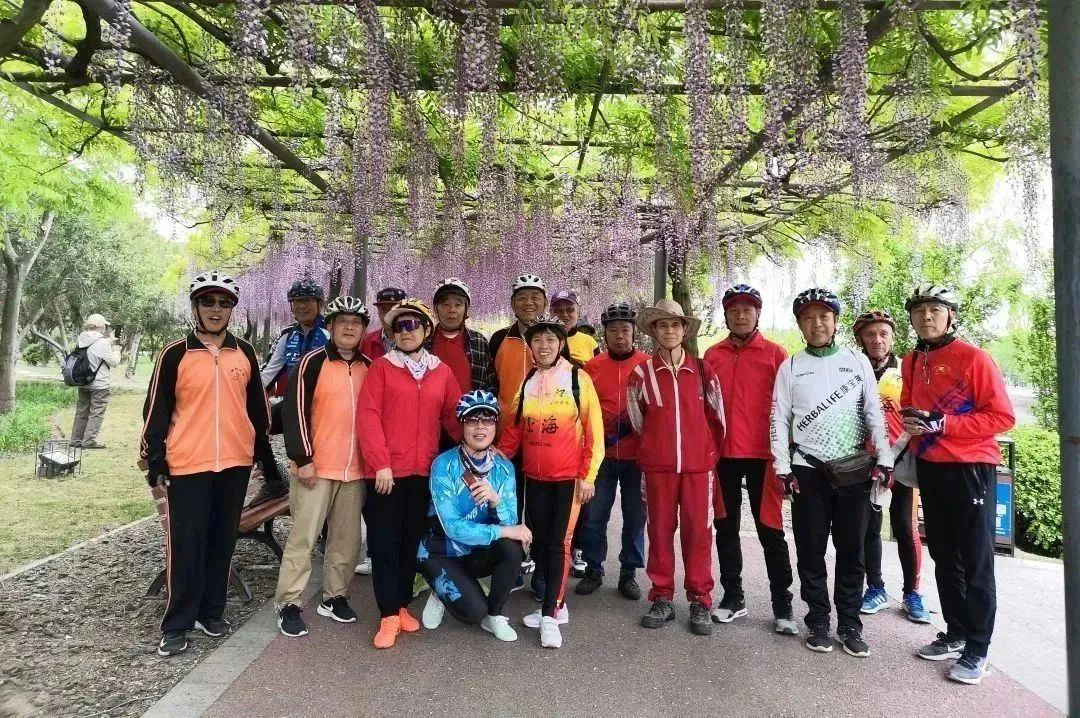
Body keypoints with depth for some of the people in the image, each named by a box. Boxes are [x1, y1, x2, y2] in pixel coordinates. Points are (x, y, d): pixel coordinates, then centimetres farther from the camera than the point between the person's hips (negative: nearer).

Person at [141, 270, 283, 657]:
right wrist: (154, 461, -4)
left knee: (222, 543, 12)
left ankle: (212, 611, 26)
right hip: (188, 465, -3)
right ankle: (177, 624, 15)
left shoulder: (244, 353, 6)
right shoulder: (175, 354, -3)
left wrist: (266, 454, 14)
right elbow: (157, 409, -1)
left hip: (235, 463, 3)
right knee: (186, 548, 2)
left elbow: (257, 406, 13)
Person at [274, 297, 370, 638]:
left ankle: (334, 596, 26)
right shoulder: (313, 362, -6)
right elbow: (295, 411, -10)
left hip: (356, 469, 5)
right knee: (303, 537, 0)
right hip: (316, 467, -5)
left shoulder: (369, 367, 9)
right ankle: (288, 604, 12)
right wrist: (303, 458, -14)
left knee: (347, 538, 11)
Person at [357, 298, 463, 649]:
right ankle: (389, 616, 10)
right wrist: (380, 463, -15)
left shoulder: (441, 372, 9)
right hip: (386, 471, -3)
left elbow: (454, 417, 11)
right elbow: (368, 416, -8)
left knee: (411, 541, 13)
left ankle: (402, 605, 27)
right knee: (384, 542, 2)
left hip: (423, 472, 3)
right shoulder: (381, 367, -1)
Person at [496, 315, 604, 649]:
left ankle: (550, 616, 2)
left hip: (568, 477, -5)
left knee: (558, 543, -4)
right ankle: (557, 605, 24)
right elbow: (513, 430, 11)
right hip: (534, 478, 5)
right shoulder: (527, 383, 7)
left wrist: (588, 475, -10)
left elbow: (594, 430, -7)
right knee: (538, 542, 9)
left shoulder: (578, 379, -6)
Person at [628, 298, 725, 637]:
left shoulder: (702, 370, 2)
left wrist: (710, 448, 11)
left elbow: (716, 415, 9)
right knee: (660, 529, 7)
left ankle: (700, 601, 16)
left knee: (697, 530, 4)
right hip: (657, 463, 0)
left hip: (697, 461, 0)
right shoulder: (642, 372, 0)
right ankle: (662, 598, 18)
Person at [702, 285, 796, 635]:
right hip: (722, 454, 3)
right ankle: (733, 597, 25)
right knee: (726, 527, 11)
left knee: (770, 529, 4)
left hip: (761, 454, -3)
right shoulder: (712, 355, 7)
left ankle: (782, 605, 15)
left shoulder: (775, 354, 0)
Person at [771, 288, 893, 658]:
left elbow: (874, 413, 3)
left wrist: (884, 460, -4)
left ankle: (850, 625, 19)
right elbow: (779, 421, 1)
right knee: (811, 550, 5)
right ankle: (818, 623, 18)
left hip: (854, 469, 1)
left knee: (851, 551, 6)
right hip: (808, 471, 0)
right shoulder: (790, 367, 3)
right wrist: (783, 469, -4)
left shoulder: (858, 361, 5)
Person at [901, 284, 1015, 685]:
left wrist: (943, 423, -22)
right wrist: (909, 422, -1)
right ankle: (956, 634, 28)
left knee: (976, 563, 2)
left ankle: (977, 650, 12)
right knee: (944, 558, 14)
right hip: (929, 470, 6)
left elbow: (1002, 416, -14)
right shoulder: (911, 363, 8)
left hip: (971, 469, -6)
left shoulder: (974, 358, -10)